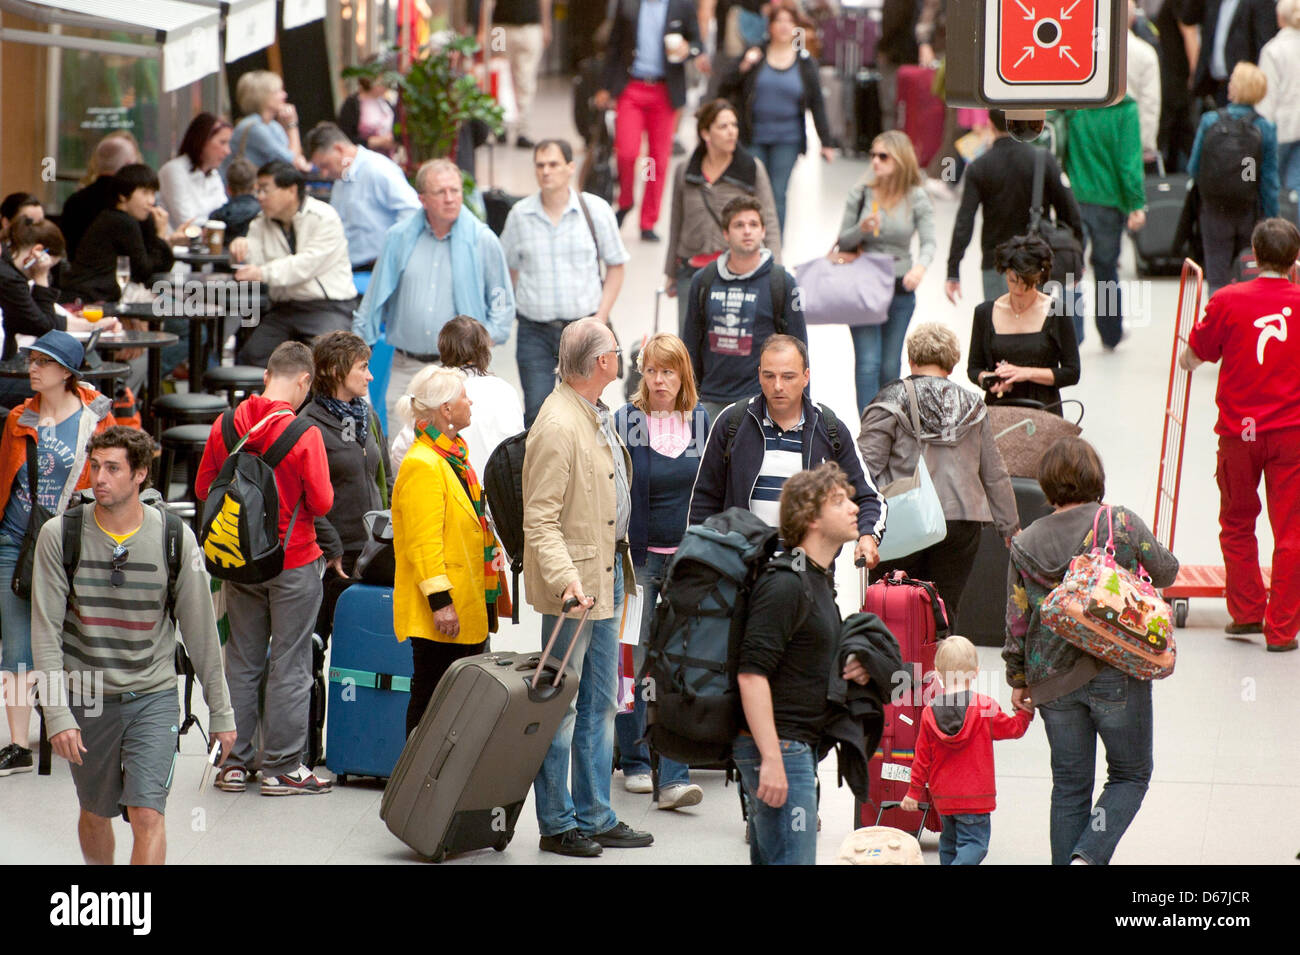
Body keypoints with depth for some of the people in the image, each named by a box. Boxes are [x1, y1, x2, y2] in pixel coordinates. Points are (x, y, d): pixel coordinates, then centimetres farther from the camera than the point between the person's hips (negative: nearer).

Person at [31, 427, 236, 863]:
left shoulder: (176, 538, -7)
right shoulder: (59, 536, -8)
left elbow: (200, 630, 0)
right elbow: (46, 631, -8)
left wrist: (220, 711, 4)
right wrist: (57, 713, -15)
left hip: (153, 697, -1)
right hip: (85, 700, 1)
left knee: (147, 815, -14)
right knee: (95, 813, 15)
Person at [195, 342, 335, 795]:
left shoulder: (226, 424, -3)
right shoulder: (303, 433, -17)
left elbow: (204, 487, 6)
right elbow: (322, 503, -16)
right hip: (294, 562, -4)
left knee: (242, 660, 14)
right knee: (289, 663, 4)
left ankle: (234, 762, 18)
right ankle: (282, 767, 8)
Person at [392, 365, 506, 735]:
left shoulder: (454, 455, 16)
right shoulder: (422, 465, -16)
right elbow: (424, 543, -21)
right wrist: (440, 601, -24)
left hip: (469, 605, 10)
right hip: (443, 611, -10)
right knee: (430, 697, -4)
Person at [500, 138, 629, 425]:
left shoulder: (595, 210, 0)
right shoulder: (520, 214, 3)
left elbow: (616, 267, 6)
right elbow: (509, 269, 13)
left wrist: (599, 320, -4)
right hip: (534, 330, 1)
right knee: (536, 411, -6)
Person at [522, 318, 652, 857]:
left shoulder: (598, 416, 11)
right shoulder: (558, 426, -19)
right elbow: (539, 520, -21)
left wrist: (618, 565, 19)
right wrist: (566, 577, -31)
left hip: (607, 572, 10)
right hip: (574, 579, -10)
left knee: (599, 703, 15)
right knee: (562, 706, 0)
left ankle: (594, 817, 23)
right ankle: (556, 826, 8)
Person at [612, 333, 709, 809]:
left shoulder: (703, 422, 5)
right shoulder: (623, 423, -2)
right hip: (639, 556, -1)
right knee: (633, 662, 5)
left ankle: (674, 778, -9)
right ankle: (635, 763, 20)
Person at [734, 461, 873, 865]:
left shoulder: (820, 580, 16)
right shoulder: (785, 585, -16)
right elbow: (751, 673, -22)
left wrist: (851, 669, 8)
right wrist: (772, 759, -27)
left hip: (797, 745, 10)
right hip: (777, 745, -10)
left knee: (768, 860, 13)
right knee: (794, 861, -13)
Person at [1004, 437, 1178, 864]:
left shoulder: (1025, 544, 1)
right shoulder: (1122, 524, -9)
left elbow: (1016, 620, 4)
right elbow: (1166, 572, 4)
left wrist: (1017, 679, 15)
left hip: (1053, 680, 3)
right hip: (1117, 674, -3)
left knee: (1070, 785, 14)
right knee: (1130, 776, 9)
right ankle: (1088, 856, -10)